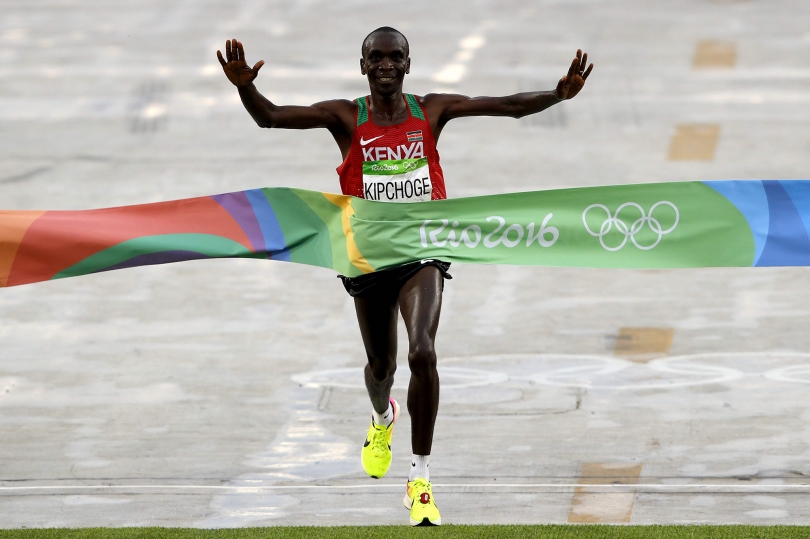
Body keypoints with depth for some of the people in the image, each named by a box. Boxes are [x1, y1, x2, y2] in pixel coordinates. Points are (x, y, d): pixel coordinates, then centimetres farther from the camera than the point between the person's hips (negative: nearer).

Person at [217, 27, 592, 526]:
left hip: (422, 251, -1)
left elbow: (509, 106, -3)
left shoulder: (430, 111, -2)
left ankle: (421, 478, -14)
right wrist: (245, 87, -36)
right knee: (381, 364, 17)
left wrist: (558, 95, -20)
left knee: (422, 354, -22)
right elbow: (271, 117, -16)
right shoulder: (346, 117, -5)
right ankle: (382, 419, 57)